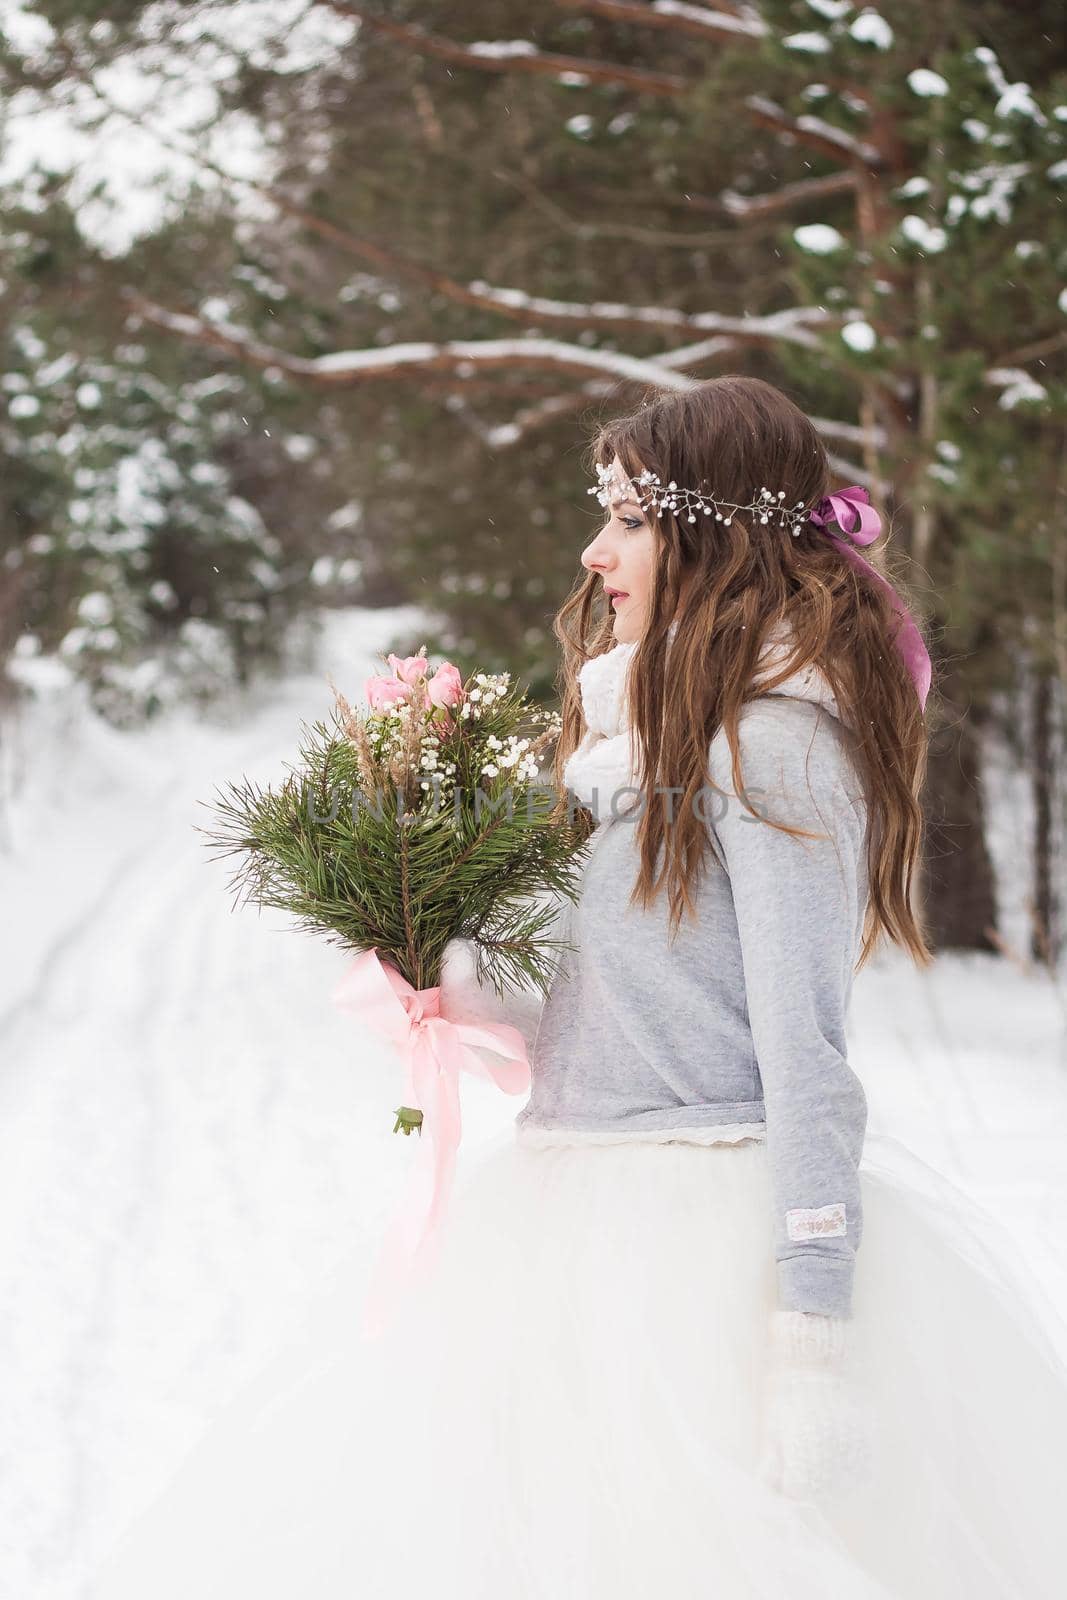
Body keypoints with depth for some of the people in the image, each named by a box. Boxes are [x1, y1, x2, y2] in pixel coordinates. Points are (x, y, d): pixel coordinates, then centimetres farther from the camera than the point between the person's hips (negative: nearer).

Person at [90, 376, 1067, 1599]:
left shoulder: (773, 744, -13)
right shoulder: (664, 735, 15)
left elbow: (805, 1049, -18)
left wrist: (813, 1341, -21)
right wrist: (479, 1000, 7)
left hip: (717, 1254, -9)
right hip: (593, 1226, 9)